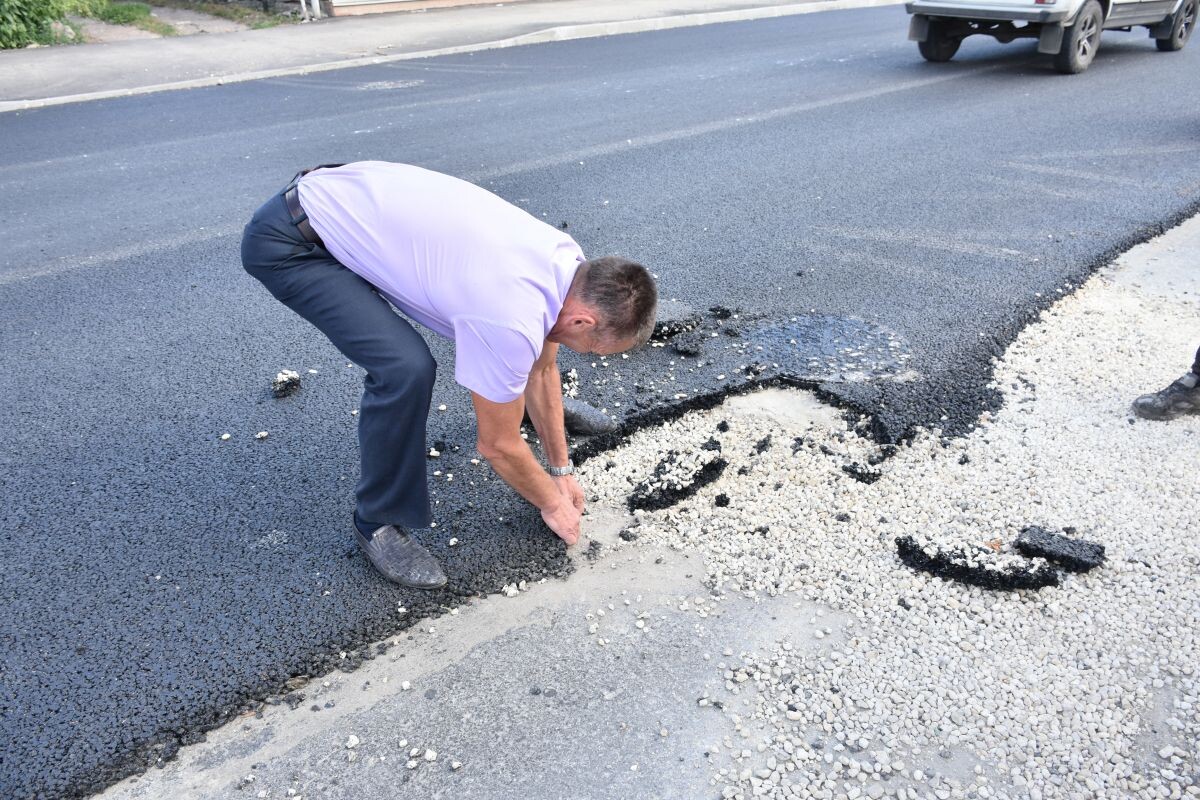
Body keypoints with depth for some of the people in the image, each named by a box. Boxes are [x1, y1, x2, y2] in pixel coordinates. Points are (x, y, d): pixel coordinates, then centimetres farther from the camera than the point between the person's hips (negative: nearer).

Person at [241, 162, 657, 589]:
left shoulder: (570, 263, -6)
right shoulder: (511, 318, -31)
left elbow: (543, 368, 10)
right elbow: (499, 446, -15)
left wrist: (561, 470, 16)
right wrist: (554, 505, 3)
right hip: (287, 240, -8)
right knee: (406, 368, -28)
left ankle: (511, 394, 43)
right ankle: (379, 521, -3)